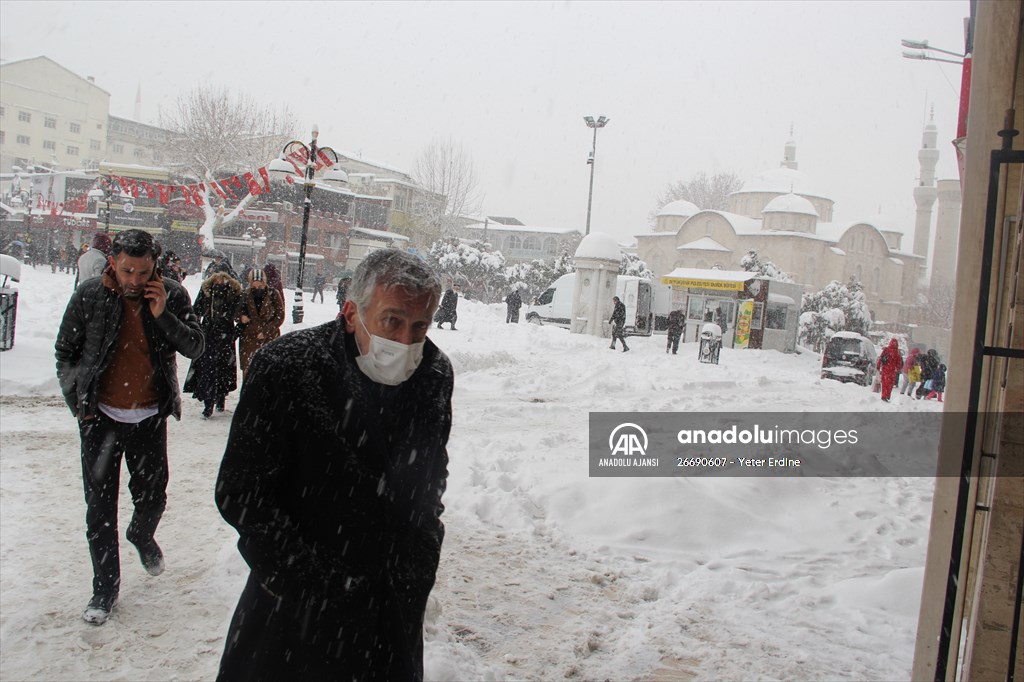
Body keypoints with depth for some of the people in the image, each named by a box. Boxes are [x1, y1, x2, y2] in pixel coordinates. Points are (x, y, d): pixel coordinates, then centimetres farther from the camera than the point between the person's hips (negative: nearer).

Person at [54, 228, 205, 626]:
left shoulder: (171, 295, -7)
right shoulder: (90, 295, -8)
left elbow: (194, 347, -8)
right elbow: (65, 351, 3)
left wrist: (163, 315, -21)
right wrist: (77, 401, -2)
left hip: (150, 416, 1)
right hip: (101, 417, -1)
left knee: (152, 496, 12)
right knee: (100, 507, 4)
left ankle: (142, 536, 47)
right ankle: (105, 588, 19)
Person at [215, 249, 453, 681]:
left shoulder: (435, 375, -7)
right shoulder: (284, 368, -21)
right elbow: (239, 494, -16)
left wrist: (420, 564, 5)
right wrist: (315, 585, -16)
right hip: (292, 604, -3)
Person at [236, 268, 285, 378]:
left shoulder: (273, 294, -6)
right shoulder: (245, 295, 0)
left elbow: (280, 316, -3)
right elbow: (237, 312, 14)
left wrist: (266, 331, -12)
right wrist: (241, 317, -11)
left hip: (269, 338, -2)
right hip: (249, 338, 2)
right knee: (248, 369, 4)